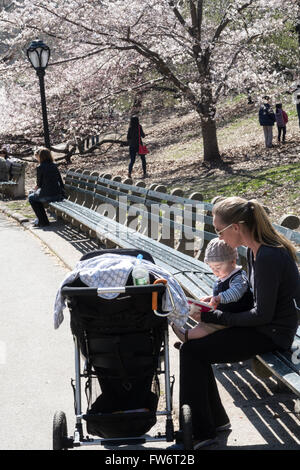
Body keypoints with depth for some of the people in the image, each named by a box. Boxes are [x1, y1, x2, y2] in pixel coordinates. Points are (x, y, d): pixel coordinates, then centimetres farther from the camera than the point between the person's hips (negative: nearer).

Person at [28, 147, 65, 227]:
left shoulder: (40, 167, -8)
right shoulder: (54, 166, 9)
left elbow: (39, 184, -3)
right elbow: (60, 180, 12)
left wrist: (36, 188, 19)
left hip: (47, 196, -7)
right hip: (58, 195, 7)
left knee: (31, 198, 22)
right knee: (37, 196, 31)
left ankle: (43, 221, 18)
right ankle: (40, 219, 36)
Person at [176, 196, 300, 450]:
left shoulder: (268, 257, -26)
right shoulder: (255, 250, 4)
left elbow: (263, 314, -23)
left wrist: (212, 316, -16)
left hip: (272, 334, -9)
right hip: (264, 325, 9)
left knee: (191, 351, -9)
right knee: (194, 341, 6)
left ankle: (200, 432, 2)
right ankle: (215, 419, 17)